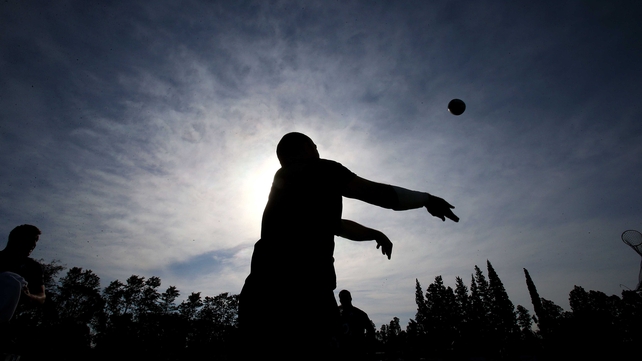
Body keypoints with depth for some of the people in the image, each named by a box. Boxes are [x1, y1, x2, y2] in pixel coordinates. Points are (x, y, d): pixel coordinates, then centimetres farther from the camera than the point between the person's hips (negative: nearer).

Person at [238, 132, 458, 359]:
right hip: (298, 299, -8)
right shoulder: (318, 170, 2)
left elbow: (338, 225, 33)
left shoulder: (283, 183, 25)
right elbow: (377, 193, 5)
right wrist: (427, 199, 21)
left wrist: (374, 233, 46)